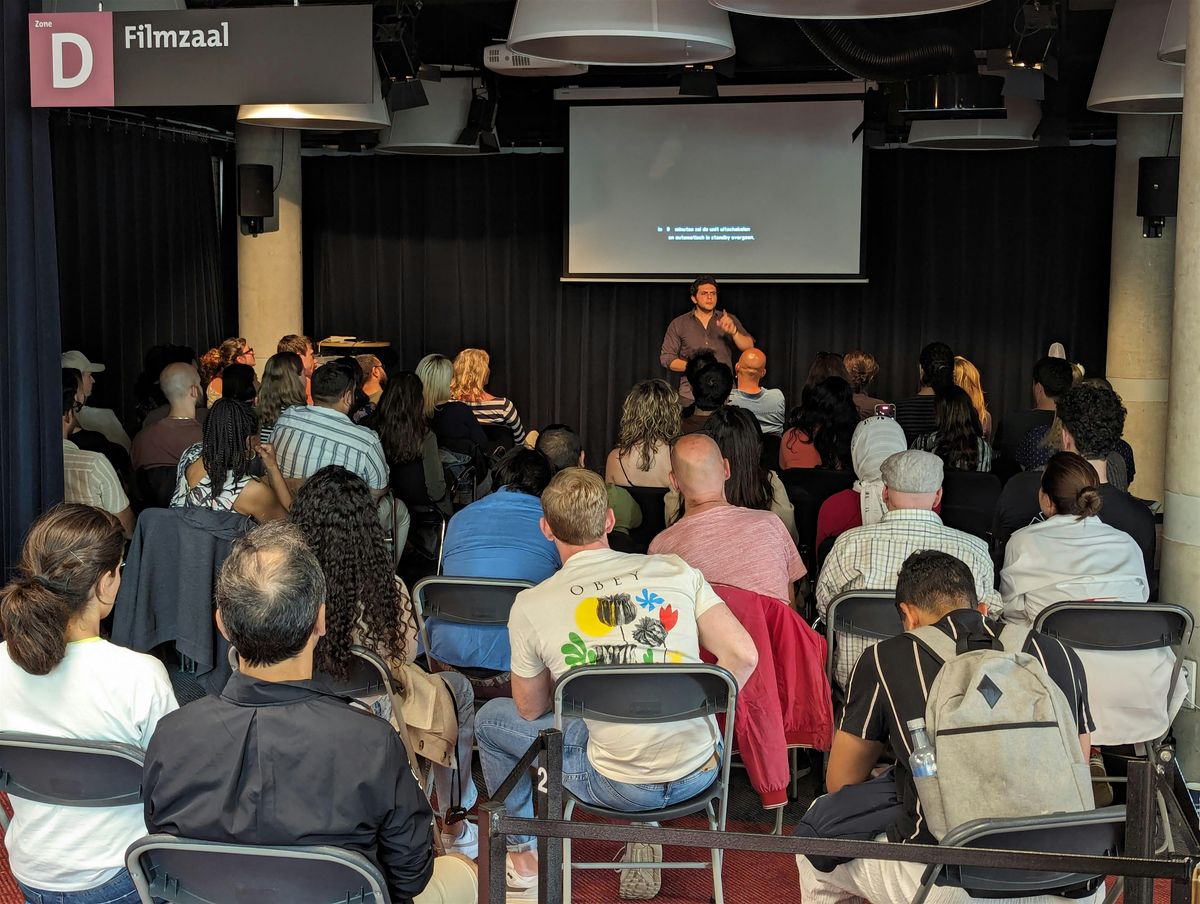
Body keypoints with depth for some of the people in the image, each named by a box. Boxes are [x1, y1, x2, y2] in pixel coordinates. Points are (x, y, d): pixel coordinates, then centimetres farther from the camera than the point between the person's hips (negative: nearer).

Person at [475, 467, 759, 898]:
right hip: (701, 773, 3)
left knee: (490, 719, 21)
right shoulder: (676, 570, -4)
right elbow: (743, 655, -6)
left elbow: (530, 710, 5)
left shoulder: (530, 606, -8)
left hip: (620, 787, -3)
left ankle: (523, 859, 36)